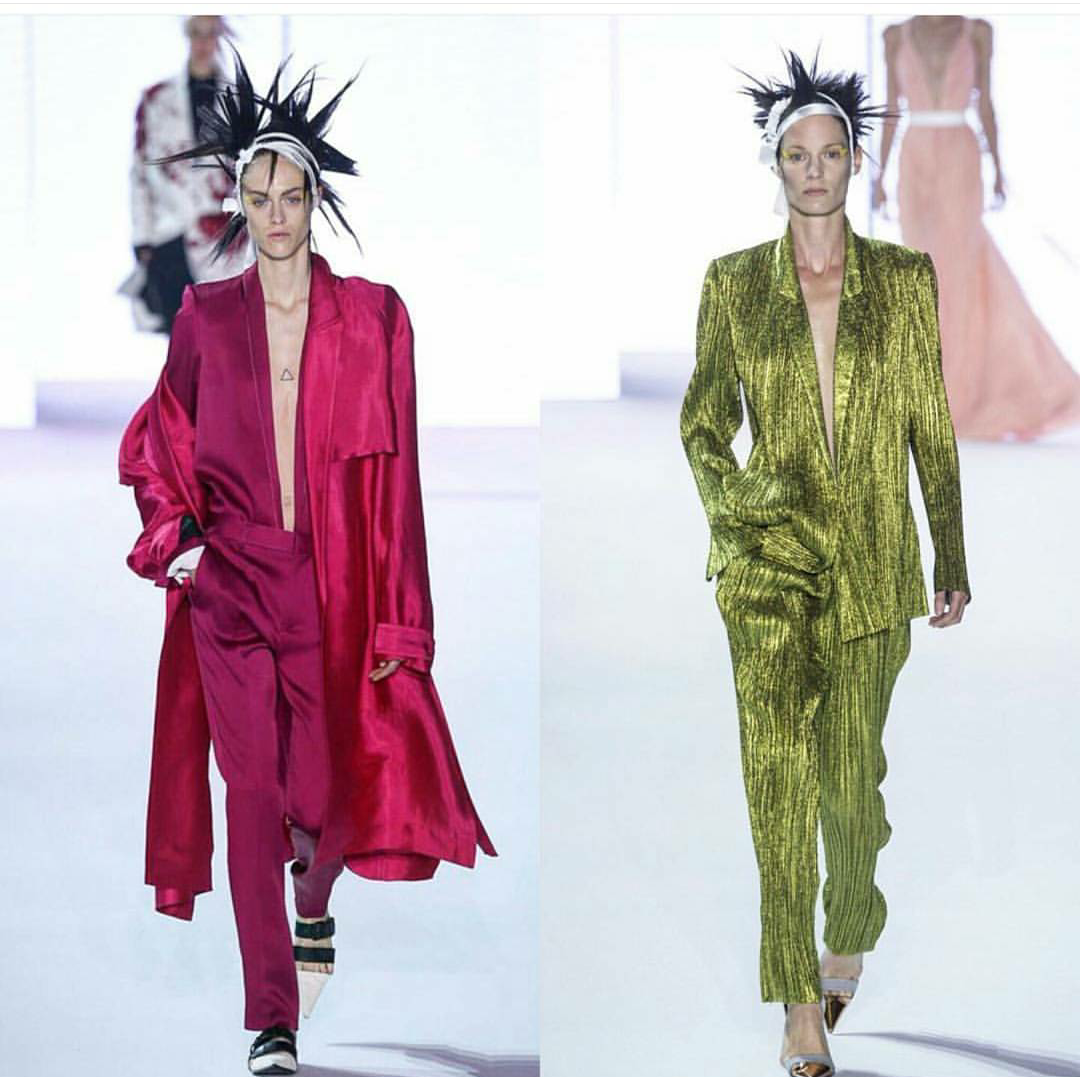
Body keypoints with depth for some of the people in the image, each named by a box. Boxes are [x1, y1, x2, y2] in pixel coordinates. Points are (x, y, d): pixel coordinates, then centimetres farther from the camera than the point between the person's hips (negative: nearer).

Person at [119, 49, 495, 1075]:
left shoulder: (371, 317, 1)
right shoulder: (207, 317, 5)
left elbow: (394, 471, 0)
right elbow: (156, 441, 19)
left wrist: (396, 617, -4)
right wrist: (170, 528, 0)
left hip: (332, 583, 0)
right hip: (230, 577, 0)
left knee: (325, 787, 3)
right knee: (252, 783, -8)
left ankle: (315, 899, 42)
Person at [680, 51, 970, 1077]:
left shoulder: (905, 279, 3)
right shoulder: (734, 283, 4)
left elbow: (932, 427, 6)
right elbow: (703, 418, 13)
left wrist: (953, 561, 6)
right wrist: (729, 511, 0)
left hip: (872, 554, 1)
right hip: (771, 550, -1)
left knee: (852, 772, 8)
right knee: (776, 765, -12)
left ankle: (848, 935, 37)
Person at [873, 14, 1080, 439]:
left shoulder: (977, 32, 3)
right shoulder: (897, 35, 8)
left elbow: (985, 103, 5)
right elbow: (891, 110, 9)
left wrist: (998, 167, 0)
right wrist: (879, 175, 5)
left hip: (961, 163, -2)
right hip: (916, 165, 3)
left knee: (953, 272, -7)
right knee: (929, 275, 2)